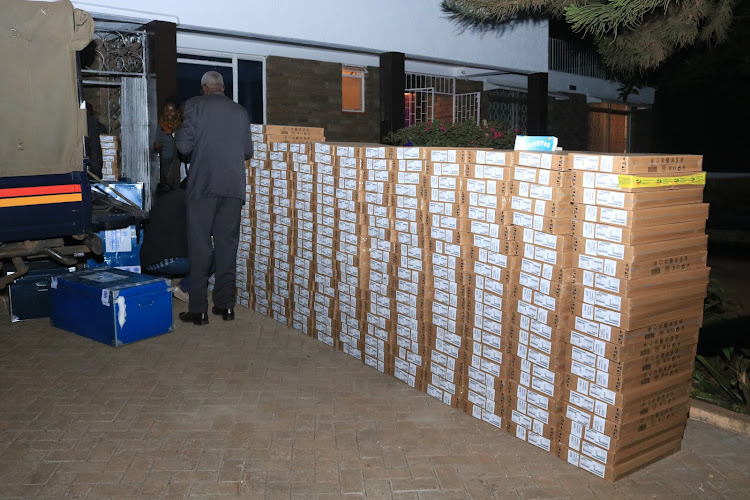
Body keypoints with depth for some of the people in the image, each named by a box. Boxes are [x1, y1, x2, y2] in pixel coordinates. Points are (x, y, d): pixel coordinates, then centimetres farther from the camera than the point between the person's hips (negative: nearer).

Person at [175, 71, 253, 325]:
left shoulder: (195, 104, 0)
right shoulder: (240, 111, 10)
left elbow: (184, 146, -7)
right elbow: (248, 152, 12)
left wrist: (179, 137, 15)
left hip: (203, 183, -3)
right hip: (234, 186, 3)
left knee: (199, 246, 1)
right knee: (227, 245, 9)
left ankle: (198, 309, 1)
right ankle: (225, 304, 14)